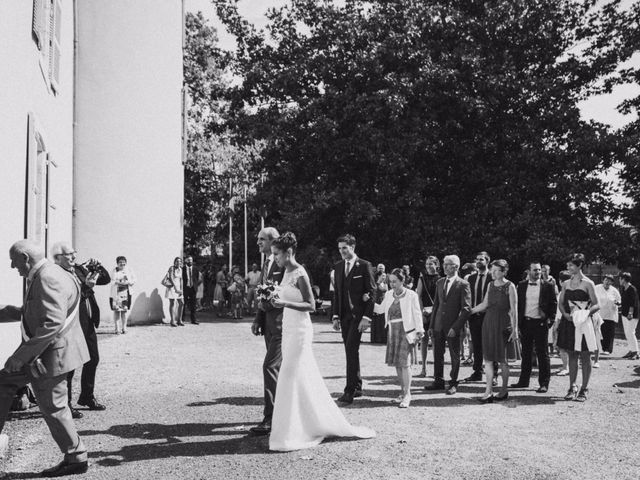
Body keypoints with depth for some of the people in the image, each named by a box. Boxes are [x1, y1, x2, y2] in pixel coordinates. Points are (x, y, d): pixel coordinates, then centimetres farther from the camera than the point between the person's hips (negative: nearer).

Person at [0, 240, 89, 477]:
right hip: (40, 353, 11)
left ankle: (76, 459, 16)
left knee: (53, 408, 1)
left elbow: (53, 324, -32)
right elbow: (30, 312, 27)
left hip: (51, 354, -11)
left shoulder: (48, 279, -22)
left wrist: (21, 355, -28)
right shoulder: (41, 277, 12)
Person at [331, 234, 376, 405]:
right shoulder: (338, 267, 12)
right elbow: (336, 293, 14)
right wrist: (336, 316, 8)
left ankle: (350, 391, -10)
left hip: (358, 315, -6)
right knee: (351, 351, 11)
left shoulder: (364, 266, -5)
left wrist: (367, 317, -14)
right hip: (344, 315, 6)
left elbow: (371, 292, -7)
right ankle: (357, 387, 21)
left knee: (352, 350, -12)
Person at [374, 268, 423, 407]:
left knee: (405, 362, -9)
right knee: (397, 363, 8)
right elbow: (381, 309, 21)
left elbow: (417, 314, -3)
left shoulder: (411, 295, -5)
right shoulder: (389, 295, 9)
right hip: (393, 332, 5)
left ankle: (407, 394, -3)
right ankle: (402, 391, 20)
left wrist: (419, 331, -7)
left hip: (406, 332, -5)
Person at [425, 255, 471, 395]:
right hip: (438, 325, 5)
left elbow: (466, 308, -11)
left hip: (452, 326, -5)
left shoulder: (463, 285, -8)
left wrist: (455, 327, -17)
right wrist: (431, 325, 10)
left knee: (454, 356, 6)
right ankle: (438, 381, 22)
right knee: (437, 354, 10)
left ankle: (453, 383, 18)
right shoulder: (440, 282, 10)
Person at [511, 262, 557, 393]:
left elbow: (553, 304, 3)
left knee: (542, 354, 0)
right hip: (525, 323, 3)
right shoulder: (521, 285, 7)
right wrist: (518, 322, 3)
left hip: (541, 323, -3)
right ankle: (524, 381, 21)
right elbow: (518, 304, 8)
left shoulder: (548, 286, 0)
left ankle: (544, 383, 6)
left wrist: (550, 319, -6)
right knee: (526, 353, 12)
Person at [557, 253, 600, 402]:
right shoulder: (566, 283, 10)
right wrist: (565, 314, -7)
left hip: (582, 323, -5)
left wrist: (587, 311, -23)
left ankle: (584, 389, 10)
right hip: (568, 322, 5)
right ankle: (572, 387, 18)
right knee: (572, 356, 10)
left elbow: (596, 305, -5)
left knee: (585, 357, 2)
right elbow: (560, 303, 12)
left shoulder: (587, 284, -5)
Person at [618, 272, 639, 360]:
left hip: (632, 315, -9)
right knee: (627, 333, 11)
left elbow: (633, 303, -20)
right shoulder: (624, 289, 12)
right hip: (624, 314, 9)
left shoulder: (632, 289, -15)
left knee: (630, 333, -9)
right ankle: (631, 351, 17)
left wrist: (630, 313, -23)